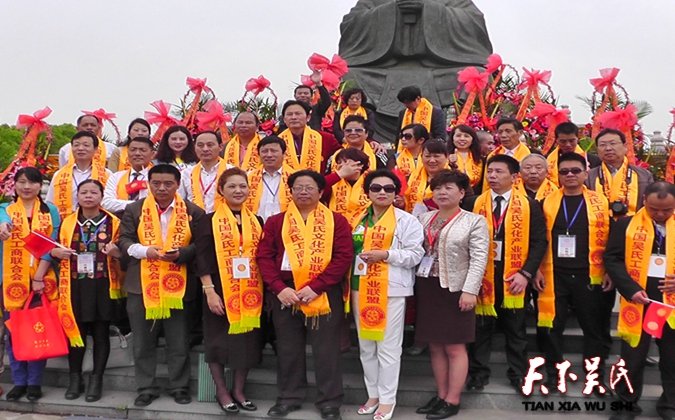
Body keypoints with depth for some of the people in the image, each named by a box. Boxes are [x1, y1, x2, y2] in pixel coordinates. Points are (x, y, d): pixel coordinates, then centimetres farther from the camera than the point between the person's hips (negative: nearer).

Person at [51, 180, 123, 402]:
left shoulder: (113, 222, 0)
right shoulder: (67, 222, 9)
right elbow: (56, 250, 17)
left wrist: (115, 251, -18)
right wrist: (56, 252, -6)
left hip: (103, 286, -2)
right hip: (75, 286, 2)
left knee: (101, 333, 4)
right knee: (74, 330, 6)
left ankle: (96, 380, 14)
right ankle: (75, 378, 20)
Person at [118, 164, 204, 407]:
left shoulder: (193, 211, 1)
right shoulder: (134, 210, 5)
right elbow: (124, 240, 1)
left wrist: (181, 253, -20)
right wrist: (146, 251, -17)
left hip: (178, 284, -1)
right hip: (141, 284, 1)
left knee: (178, 342, 8)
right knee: (143, 342, 8)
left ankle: (179, 387, 22)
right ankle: (146, 388, 21)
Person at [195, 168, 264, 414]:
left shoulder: (256, 222, 9)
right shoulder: (209, 221, -2)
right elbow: (202, 259, -7)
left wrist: (262, 291, 6)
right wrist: (209, 291, -14)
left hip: (250, 293, 4)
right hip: (220, 292, -3)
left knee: (247, 342, 8)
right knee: (219, 341, 4)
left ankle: (239, 391, 23)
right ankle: (222, 392, 19)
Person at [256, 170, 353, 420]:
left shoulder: (336, 221, 1)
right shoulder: (276, 222, 8)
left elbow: (343, 257, -6)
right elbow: (264, 257, 2)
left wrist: (316, 286, -15)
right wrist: (279, 288, -12)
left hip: (324, 294, -2)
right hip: (285, 293, 2)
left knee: (326, 350, 4)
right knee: (288, 349, 12)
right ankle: (289, 397, 26)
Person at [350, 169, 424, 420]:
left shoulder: (406, 220, -2)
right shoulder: (358, 220, 14)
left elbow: (415, 254, -9)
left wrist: (386, 254, -18)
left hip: (391, 290, -5)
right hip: (361, 288, 6)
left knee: (388, 347, -1)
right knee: (366, 345, 12)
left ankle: (387, 399, 10)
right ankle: (373, 394, 25)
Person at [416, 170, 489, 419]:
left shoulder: (474, 221, -4)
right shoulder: (424, 218, 11)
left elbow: (479, 259, -10)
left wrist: (470, 290, -18)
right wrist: (417, 284, 3)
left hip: (456, 290, -5)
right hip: (428, 288, 5)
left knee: (455, 347, 1)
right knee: (435, 346, 11)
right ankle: (441, 395, 21)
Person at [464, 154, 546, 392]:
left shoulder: (529, 206, 1)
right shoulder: (474, 204, 3)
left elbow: (539, 242, -3)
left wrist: (526, 273, -12)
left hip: (514, 277, 0)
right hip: (481, 276, 1)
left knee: (515, 330, 10)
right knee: (480, 328, 9)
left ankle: (518, 375, 23)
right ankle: (478, 373, 22)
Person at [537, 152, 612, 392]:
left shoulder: (599, 202, 3)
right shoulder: (547, 202, 3)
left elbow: (608, 240, 3)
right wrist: (537, 270, -2)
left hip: (589, 276, 0)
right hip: (554, 275, 0)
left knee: (594, 327, 7)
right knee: (552, 325, 4)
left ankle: (596, 377, 20)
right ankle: (554, 374, 18)